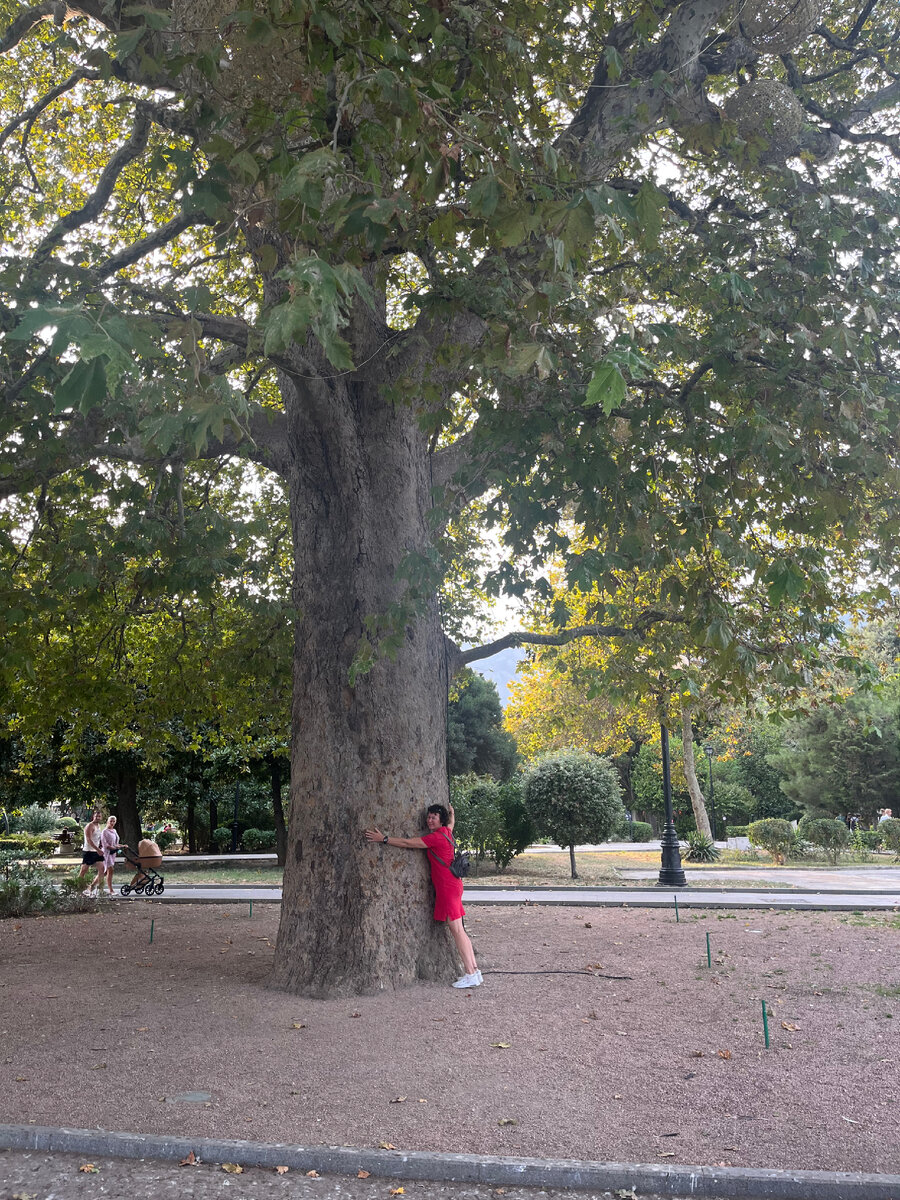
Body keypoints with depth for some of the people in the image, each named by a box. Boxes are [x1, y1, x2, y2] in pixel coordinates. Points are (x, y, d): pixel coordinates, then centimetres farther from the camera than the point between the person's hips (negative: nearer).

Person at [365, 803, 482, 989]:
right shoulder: (446, 832, 11)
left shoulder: (437, 836, -15)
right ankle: (474, 970, 12)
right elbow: (451, 822, 38)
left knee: (456, 929, -8)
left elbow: (408, 843, -14)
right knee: (459, 930, 10)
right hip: (452, 885, 10)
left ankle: (471, 975, -7)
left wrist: (384, 839, -11)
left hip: (447, 887, -10)